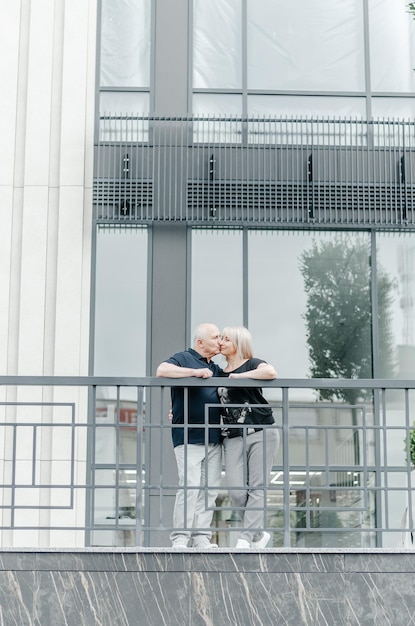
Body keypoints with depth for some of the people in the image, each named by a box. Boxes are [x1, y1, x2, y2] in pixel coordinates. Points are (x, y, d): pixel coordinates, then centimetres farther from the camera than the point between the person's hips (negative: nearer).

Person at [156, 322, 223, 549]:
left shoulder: (215, 369, 22)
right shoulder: (183, 358, -1)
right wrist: (195, 372, -22)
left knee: (210, 488, 5)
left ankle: (201, 537, 10)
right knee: (189, 486, -13)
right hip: (189, 437, -7)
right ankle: (180, 537, -7)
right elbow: (162, 370, -20)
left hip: (213, 437, 8)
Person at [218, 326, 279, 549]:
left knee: (256, 488, -4)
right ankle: (258, 534, 11)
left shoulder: (252, 364, 1)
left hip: (261, 433, -5)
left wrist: (238, 376, -11)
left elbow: (270, 373, -23)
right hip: (233, 438, 5)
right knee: (236, 491, -6)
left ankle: (246, 538, -1)